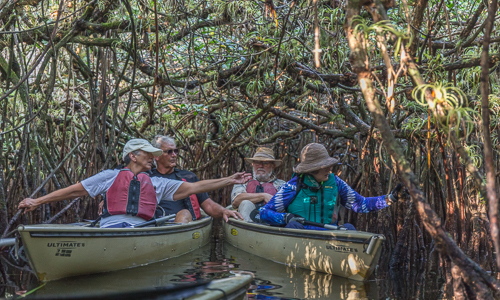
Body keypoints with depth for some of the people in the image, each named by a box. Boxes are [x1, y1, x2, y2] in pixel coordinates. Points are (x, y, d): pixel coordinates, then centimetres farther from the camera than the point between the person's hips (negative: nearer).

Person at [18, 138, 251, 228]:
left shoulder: (157, 184, 24)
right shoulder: (111, 177, 17)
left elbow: (193, 187, 21)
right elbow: (74, 190, 17)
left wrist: (230, 180, 16)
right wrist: (38, 201, 13)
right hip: (111, 228, -3)